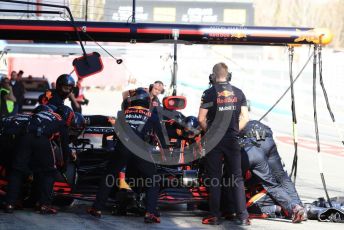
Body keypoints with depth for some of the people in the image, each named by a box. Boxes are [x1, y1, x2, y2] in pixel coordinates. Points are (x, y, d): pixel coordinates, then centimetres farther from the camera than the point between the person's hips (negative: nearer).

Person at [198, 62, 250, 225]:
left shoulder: (209, 93, -7)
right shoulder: (238, 93, 4)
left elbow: (201, 119, -9)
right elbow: (245, 118, 4)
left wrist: (208, 132, 7)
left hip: (214, 140, -3)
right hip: (232, 141, 3)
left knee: (215, 179, 5)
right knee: (237, 178, 7)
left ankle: (215, 216, 6)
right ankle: (242, 216, 2)